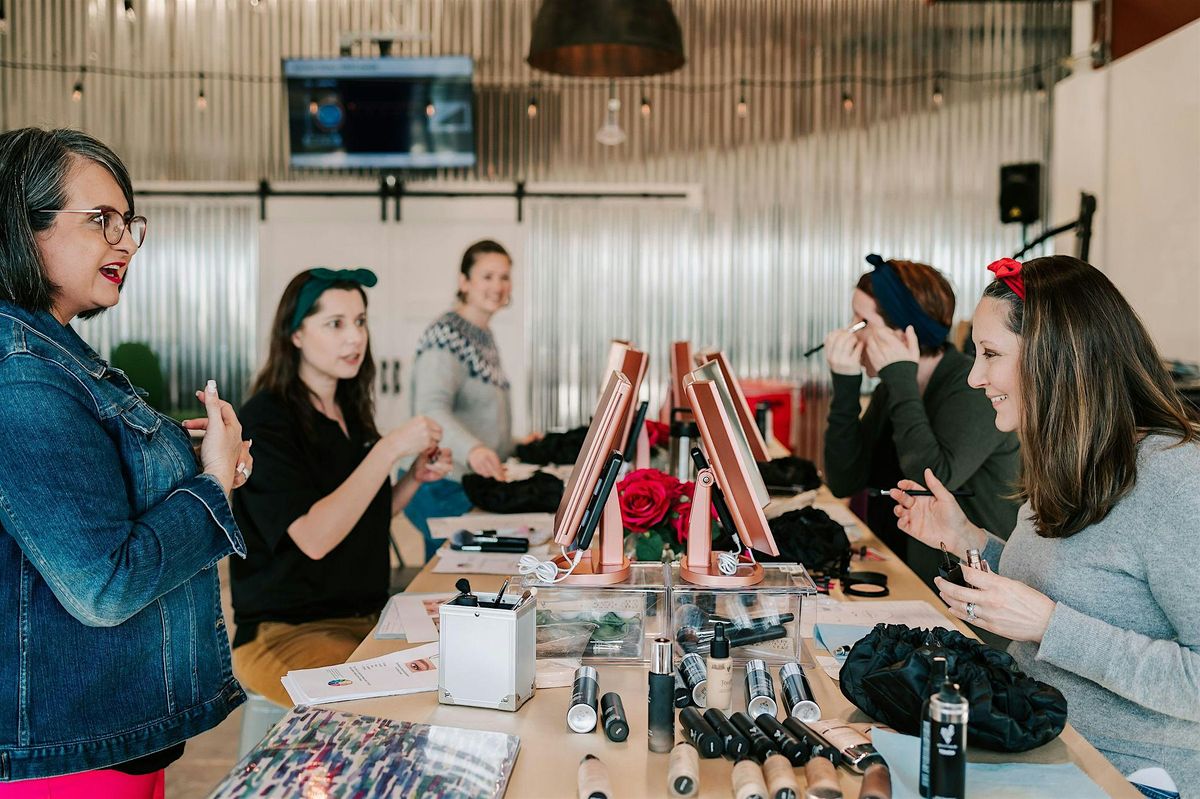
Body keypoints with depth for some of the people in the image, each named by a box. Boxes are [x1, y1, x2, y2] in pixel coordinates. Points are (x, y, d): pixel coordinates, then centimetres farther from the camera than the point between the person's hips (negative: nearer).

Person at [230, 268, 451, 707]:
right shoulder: (265, 419, -13)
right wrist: (390, 448, -24)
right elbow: (314, 538, -24)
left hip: (366, 617, 7)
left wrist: (415, 479, 1)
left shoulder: (351, 411, 10)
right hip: (285, 632, -7)